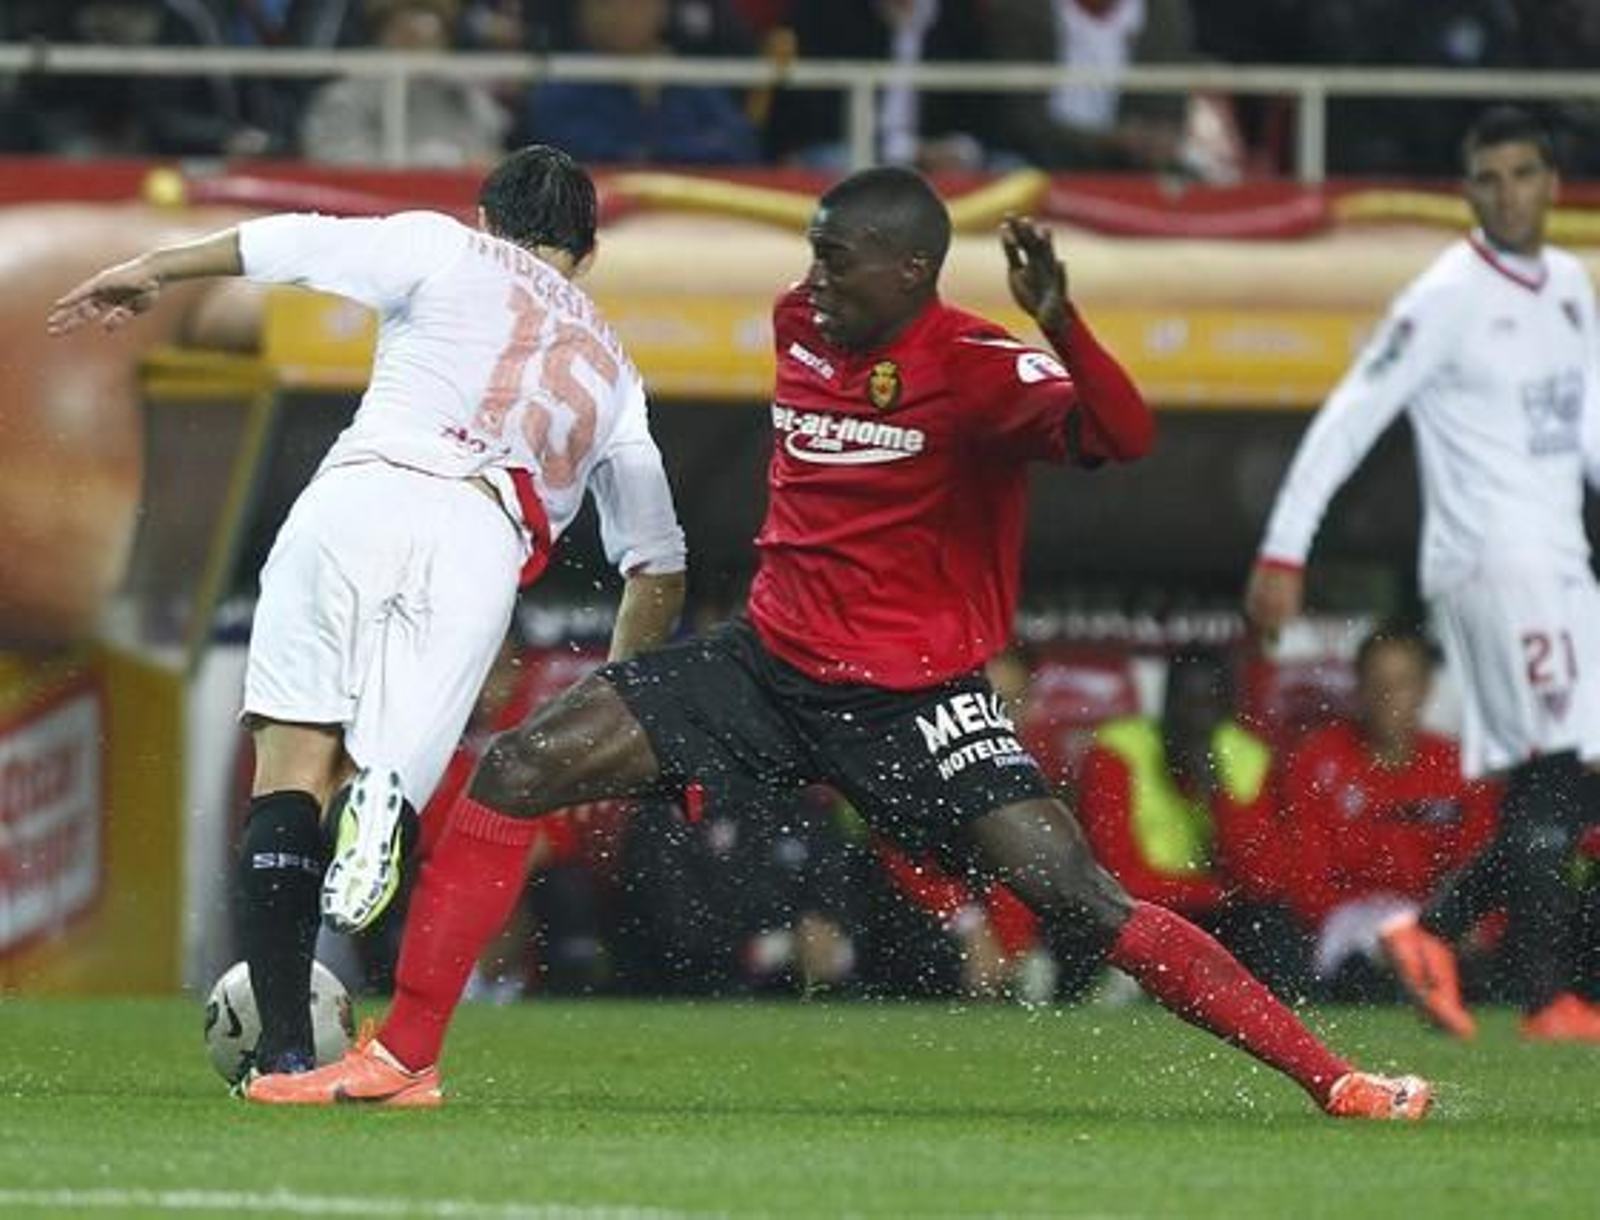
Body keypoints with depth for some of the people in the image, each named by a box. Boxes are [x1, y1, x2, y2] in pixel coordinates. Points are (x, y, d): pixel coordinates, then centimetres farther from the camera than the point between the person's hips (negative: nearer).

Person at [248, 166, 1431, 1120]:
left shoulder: (976, 367, -18)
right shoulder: (802, 327, 2)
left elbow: (1124, 437, -37)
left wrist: (1059, 324, -51)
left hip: (916, 696, -6)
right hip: (773, 663, 6)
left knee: (1085, 902, -17)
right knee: (517, 768, -7)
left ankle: (1329, 1076, -7)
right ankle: (403, 1057, -2)